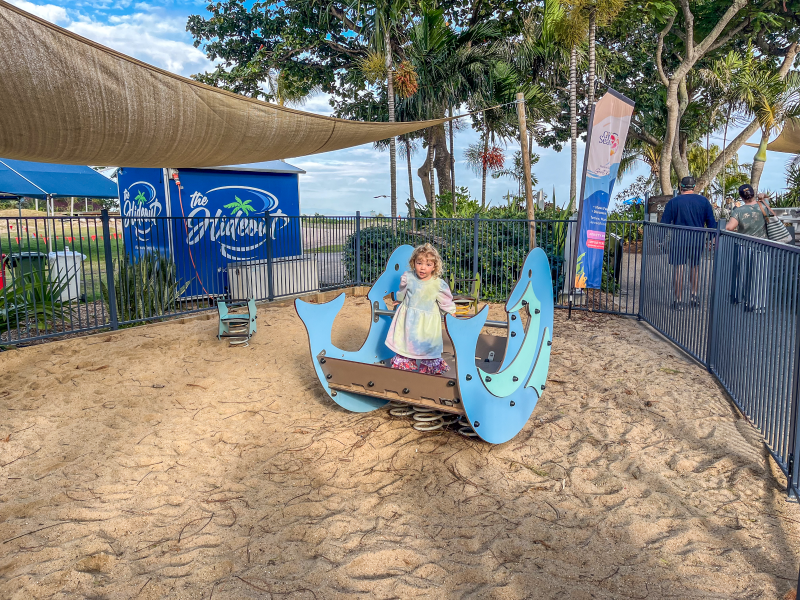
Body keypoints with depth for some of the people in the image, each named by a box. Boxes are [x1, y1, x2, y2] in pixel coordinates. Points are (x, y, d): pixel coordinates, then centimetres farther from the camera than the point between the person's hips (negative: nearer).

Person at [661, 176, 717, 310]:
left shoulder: (673, 202, -2)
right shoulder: (703, 201, 5)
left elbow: (664, 223, -2)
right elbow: (711, 222, 6)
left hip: (679, 238, -3)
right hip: (698, 239, 3)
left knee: (678, 268, 1)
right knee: (694, 267, 20)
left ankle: (679, 301, 2)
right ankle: (694, 296, 21)